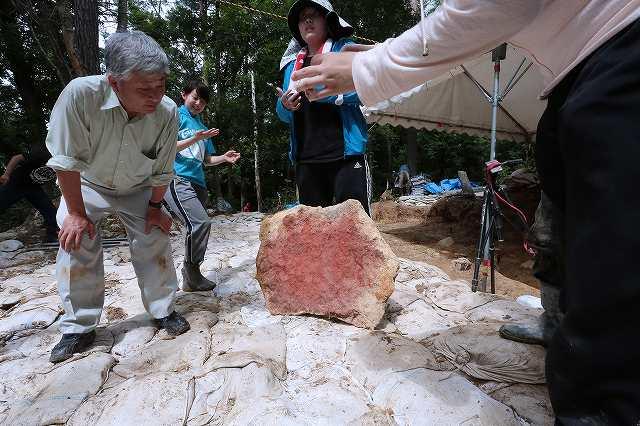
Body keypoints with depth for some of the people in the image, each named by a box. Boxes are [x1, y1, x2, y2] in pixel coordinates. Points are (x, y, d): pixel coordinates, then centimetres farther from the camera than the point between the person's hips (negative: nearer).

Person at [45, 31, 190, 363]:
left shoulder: (167, 112, -28)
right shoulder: (80, 95, -35)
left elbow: (162, 170, -13)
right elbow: (67, 160, -26)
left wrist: (155, 206, -6)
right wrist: (76, 212, -19)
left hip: (138, 190, 1)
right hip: (86, 185, -1)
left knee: (155, 243, -3)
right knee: (76, 246, -7)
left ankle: (164, 311, 15)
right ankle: (79, 328, 10)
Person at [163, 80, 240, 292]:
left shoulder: (202, 126, 25)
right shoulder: (176, 115, 5)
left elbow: (207, 159, 24)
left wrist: (224, 158, 5)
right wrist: (195, 139, -16)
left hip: (198, 182, 7)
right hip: (177, 179, -7)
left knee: (197, 228, 3)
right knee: (200, 223, -22)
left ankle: (190, 276, 14)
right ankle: (192, 276, -8)